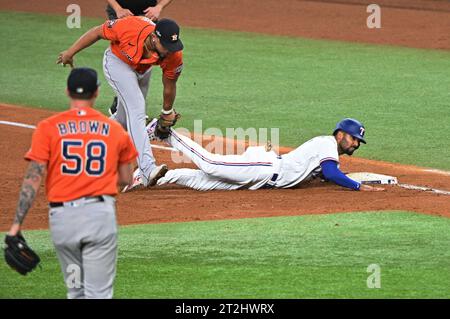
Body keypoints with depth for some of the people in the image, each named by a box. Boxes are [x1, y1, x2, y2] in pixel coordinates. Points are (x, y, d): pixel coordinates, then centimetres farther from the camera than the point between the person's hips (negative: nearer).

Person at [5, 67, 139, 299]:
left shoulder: (48, 128, 1)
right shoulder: (115, 130, 7)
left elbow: (33, 178, -6)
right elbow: (127, 178, 14)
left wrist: (17, 223, -7)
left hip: (62, 216, 1)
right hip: (101, 214, -1)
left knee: (76, 291, 17)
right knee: (98, 293, -4)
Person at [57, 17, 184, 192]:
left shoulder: (174, 55, -30)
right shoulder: (129, 27, -40)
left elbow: (169, 85, -12)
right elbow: (98, 32, -21)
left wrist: (167, 112, 5)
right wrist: (70, 52, -12)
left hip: (142, 69, 5)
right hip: (118, 61, -5)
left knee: (124, 119, 15)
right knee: (136, 109, -23)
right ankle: (147, 170, -36)